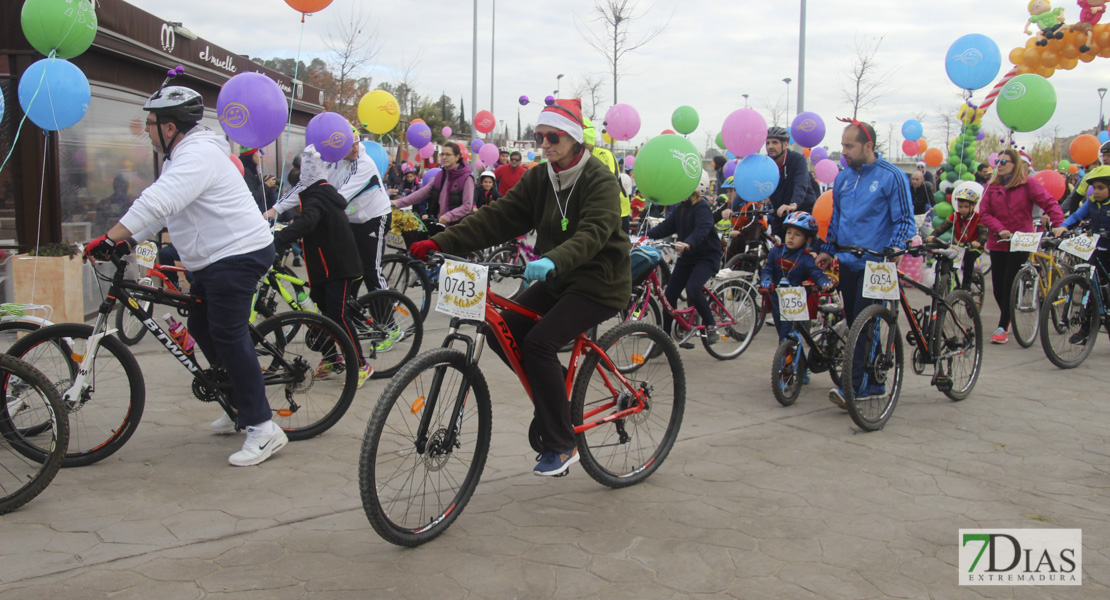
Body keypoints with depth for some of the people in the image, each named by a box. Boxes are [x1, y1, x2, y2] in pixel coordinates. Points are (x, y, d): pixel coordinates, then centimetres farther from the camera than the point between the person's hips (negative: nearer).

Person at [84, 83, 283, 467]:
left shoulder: (198, 154, -18)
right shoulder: (181, 155, 17)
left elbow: (158, 202, -31)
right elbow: (161, 209, 19)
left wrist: (110, 238, -33)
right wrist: (127, 242, 7)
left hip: (239, 255, -11)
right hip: (214, 259, 11)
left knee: (228, 336, -12)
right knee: (200, 327, 16)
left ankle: (263, 428, -10)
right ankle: (241, 406, 28)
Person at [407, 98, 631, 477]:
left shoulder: (599, 180, -15)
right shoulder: (539, 179, 6)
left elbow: (593, 233, -31)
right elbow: (498, 218, -3)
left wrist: (553, 260, -51)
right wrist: (440, 243, -15)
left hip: (598, 282, -7)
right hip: (556, 279, 7)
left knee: (539, 342, -24)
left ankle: (561, 446, -11)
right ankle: (554, 389, 15)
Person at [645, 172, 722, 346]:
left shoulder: (703, 208, -16)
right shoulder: (682, 207, 10)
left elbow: (702, 230, -33)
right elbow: (667, 226, 6)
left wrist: (688, 243, -52)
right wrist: (647, 235, -9)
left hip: (706, 257, -8)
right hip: (687, 257, 8)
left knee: (692, 289, -29)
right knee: (670, 294, 2)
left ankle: (711, 326, -10)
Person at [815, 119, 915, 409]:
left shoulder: (891, 176, -7)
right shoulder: (843, 178, 12)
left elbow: (905, 220, -7)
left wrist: (894, 247, -22)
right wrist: (827, 250, 17)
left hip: (875, 264, -6)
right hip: (848, 262, 7)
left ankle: (854, 386, -14)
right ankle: (874, 383, 21)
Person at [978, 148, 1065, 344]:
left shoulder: (1028, 184, -3)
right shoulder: (991, 186, 5)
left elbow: (1050, 203, -10)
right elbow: (984, 213, 0)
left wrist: (1059, 224, -25)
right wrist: (1000, 229, -15)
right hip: (998, 243, 3)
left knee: (1010, 285, -6)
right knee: (998, 285, 5)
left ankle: (1002, 327, 0)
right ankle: (1007, 318, 30)